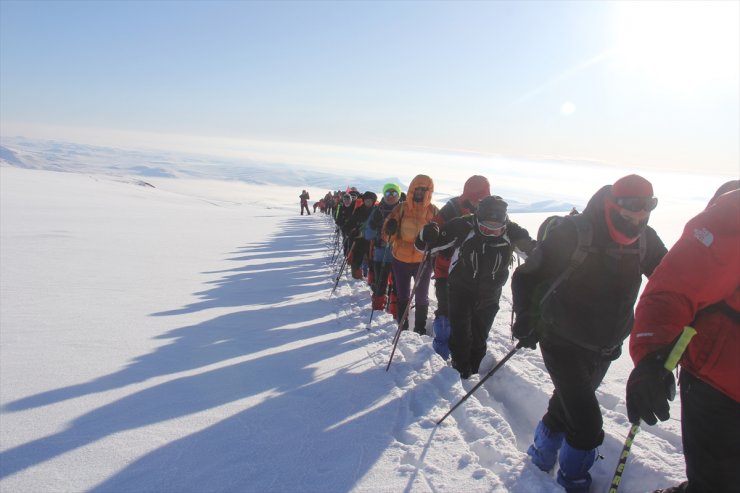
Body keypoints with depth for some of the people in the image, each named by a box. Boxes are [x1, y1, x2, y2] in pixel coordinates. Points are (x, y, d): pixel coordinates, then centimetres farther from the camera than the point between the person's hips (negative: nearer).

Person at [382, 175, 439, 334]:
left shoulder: (433, 211, -5)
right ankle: (402, 327, 30)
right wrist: (390, 229, -27)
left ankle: (420, 328, 27)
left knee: (421, 297, 12)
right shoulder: (401, 208, -4)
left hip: (423, 260, -1)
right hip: (401, 259, 1)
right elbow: (388, 235, -5)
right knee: (403, 296, 15)